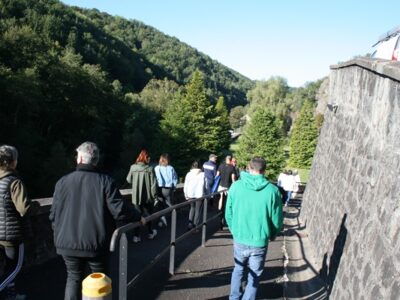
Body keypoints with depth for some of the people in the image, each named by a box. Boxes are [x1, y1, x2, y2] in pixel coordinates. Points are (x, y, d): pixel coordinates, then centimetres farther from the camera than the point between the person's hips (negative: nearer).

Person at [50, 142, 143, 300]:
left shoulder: (62, 182, -4)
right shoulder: (105, 181, -12)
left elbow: (54, 214, 1)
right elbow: (120, 210, -15)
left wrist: (59, 233, 18)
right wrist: (138, 217, 3)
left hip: (68, 242, 2)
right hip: (96, 243, -2)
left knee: (73, 278, 18)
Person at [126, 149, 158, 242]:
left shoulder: (133, 167, -7)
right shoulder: (150, 169, -15)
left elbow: (128, 180, 5)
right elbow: (153, 184, -12)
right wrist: (154, 195, -2)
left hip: (136, 196, 2)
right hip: (148, 196, -1)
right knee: (148, 215, 17)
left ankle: (136, 236, 10)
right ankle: (151, 233, 32)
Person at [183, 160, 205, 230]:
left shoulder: (189, 174, 1)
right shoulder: (203, 174, -2)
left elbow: (185, 185, 3)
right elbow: (206, 185, 0)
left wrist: (186, 195, 13)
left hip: (190, 194, 2)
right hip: (200, 195, -2)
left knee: (192, 208, 21)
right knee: (198, 210, 8)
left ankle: (190, 223, 9)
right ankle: (195, 226, 9)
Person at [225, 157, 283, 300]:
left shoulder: (236, 186, -9)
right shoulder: (272, 190, -12)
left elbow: (228, 214, -2)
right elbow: (277, 219, -5)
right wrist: (272, 235, 15)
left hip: (239, 240, 2)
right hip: (260, 242, -2)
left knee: (238, 270, 26)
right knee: (254, 276, 18)